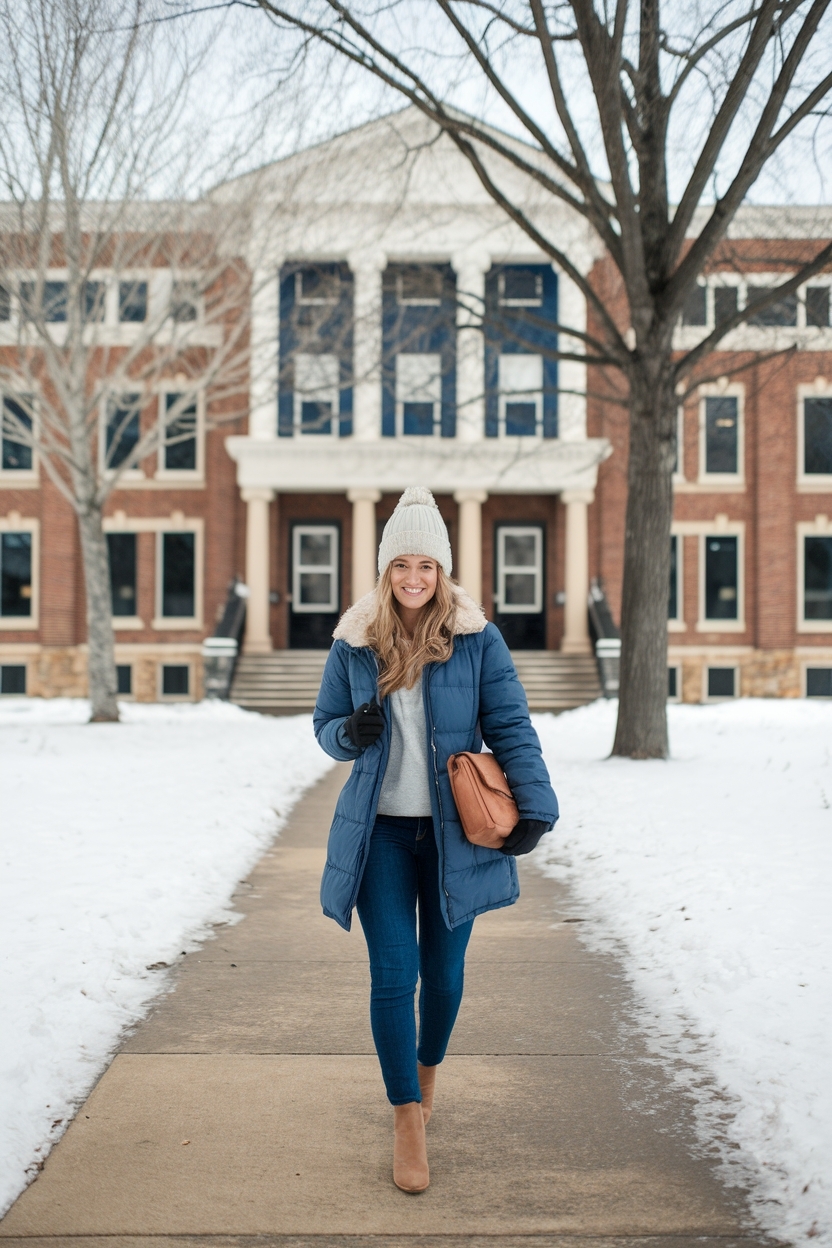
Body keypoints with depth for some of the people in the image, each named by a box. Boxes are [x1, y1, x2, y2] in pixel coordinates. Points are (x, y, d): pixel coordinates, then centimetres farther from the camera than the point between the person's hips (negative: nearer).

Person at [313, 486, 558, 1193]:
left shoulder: (477, 640, -4)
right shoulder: (353, 643, 1)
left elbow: (511, 729, -3)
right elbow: (325, 723, 11)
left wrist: (535, 809, -14)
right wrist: (350, 732, -13)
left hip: (453, 832, 0)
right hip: (380, 831, 0)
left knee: (444, 970, 11)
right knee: (393, 972, -6)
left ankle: (426, 1069, 41)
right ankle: (408, 1123, 5)